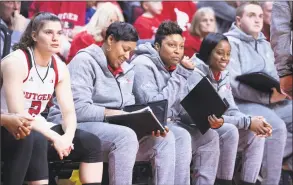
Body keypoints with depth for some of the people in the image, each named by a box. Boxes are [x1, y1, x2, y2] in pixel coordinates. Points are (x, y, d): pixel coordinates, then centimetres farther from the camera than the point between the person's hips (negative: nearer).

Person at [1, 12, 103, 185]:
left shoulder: (60, 67, 4)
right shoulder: (16, 62, -18)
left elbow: (69, 112, 2)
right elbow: (17, 113, -25)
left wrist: (68, 136, -21)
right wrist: (55, 137, -28)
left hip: (37, 127, 8)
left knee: (91, 142, -7)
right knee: (36, 140, -38)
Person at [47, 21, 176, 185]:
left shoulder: (127, 70, 14)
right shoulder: (85, 61, -10)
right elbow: (78, 109, -20)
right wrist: (115, 114, -21)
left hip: (112, 128, 8)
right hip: (75, 126, -8)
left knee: (164, 138, -7)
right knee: (126, 136, -35)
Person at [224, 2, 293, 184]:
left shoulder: (264, 44, 19)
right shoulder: (231, 42, -7)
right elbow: (233, 85, -17)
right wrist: (268, 96, -26)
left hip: (270, 101, 8)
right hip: (241, 103, -8)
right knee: (277, 127, -31)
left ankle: (271, 159, -7)